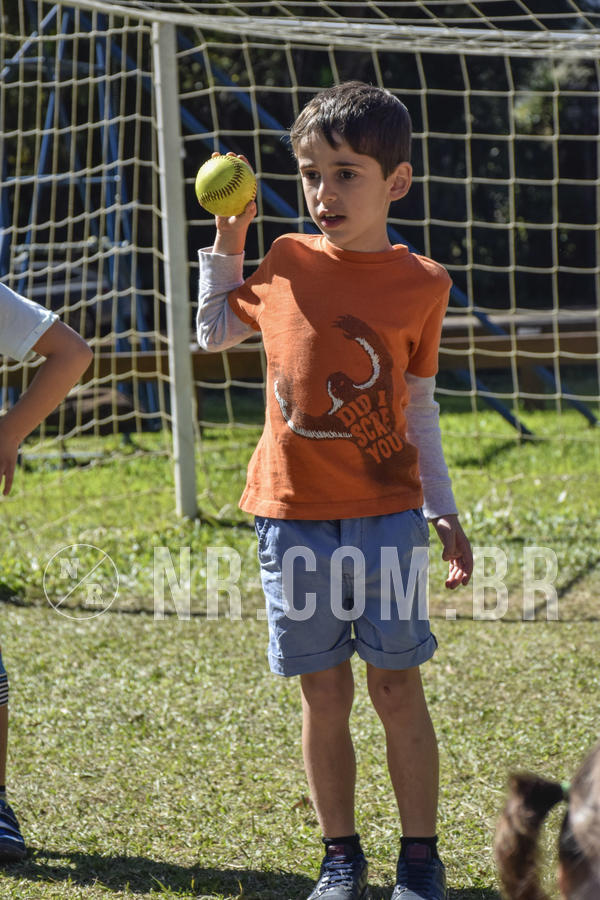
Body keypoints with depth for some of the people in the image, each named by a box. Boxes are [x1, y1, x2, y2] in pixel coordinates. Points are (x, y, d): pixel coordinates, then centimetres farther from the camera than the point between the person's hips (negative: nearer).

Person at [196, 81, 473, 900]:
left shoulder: (421, 284, -1)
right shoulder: (287, 263, 3)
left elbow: (418, 406, 7)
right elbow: (215, 332, 21)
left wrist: (444, 511, 6)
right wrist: (227, 243, 8)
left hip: (386, 514, -1)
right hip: (293, 515, 2)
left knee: (397, 686, 1)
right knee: (324, 693, 7)